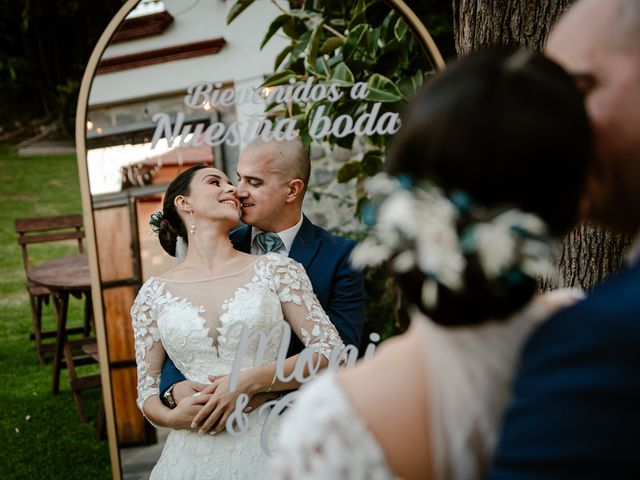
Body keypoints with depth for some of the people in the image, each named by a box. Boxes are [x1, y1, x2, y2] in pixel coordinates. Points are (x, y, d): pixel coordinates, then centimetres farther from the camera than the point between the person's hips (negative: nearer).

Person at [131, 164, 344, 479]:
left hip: (269, 446, 0)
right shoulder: (153, 295, 2)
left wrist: (249, 382, -14)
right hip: (195, 454, 1)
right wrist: (173, 417, -13)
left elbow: (331, 353, -5)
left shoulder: (276, 269, -1)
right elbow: (147, 393, 8)